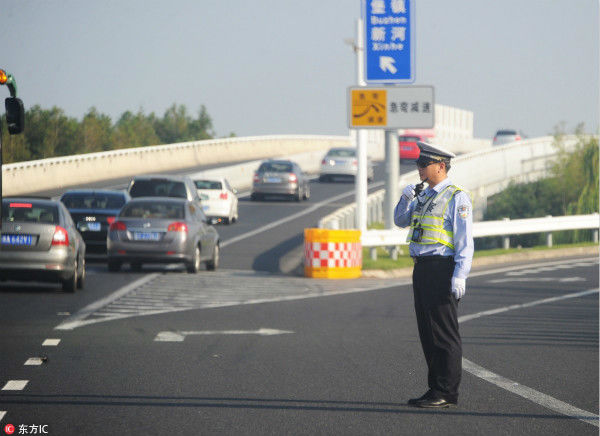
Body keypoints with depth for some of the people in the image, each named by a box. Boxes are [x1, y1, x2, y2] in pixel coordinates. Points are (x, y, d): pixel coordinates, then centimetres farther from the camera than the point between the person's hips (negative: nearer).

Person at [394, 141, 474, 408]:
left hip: (442, 271, -9)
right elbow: (400, 221, 25)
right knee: (427, 333, 11)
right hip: (422, 270, 9)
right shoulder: (424, 196, 16)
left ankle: (447, 394, -4)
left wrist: (460, 276, -20)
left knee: (445, 334, -6)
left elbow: (465, 241, -12)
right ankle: (435, 389, 17)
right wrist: (406, 199, 5)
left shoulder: (457, 198, -8)